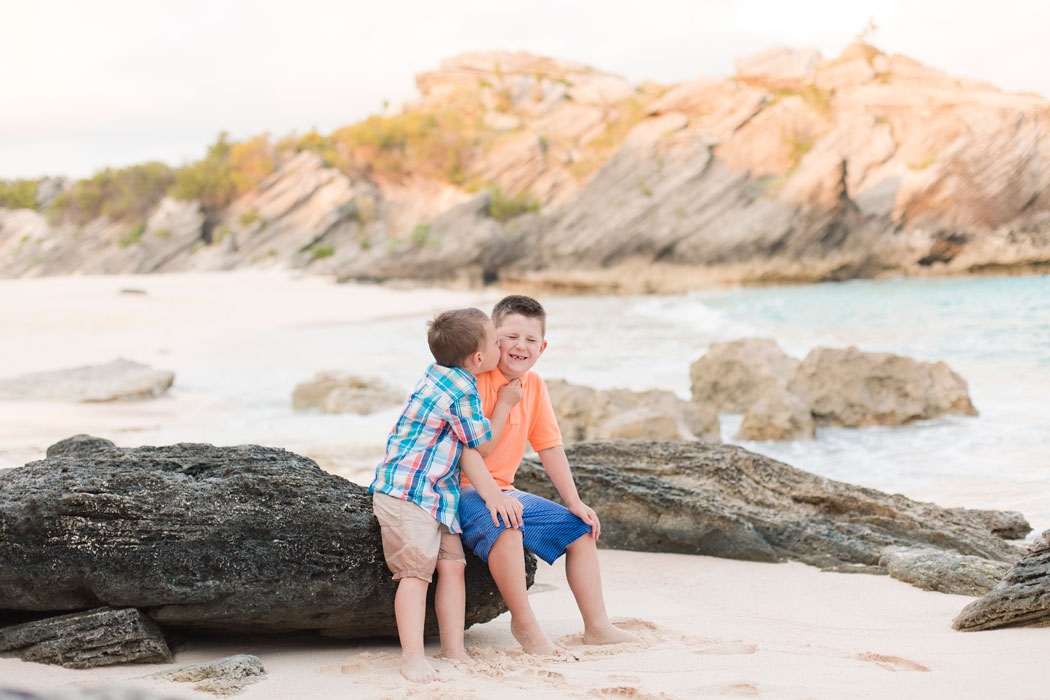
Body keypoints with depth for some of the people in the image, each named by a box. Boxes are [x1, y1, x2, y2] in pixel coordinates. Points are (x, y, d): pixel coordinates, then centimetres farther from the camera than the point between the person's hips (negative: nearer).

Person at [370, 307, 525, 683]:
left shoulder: (441, 376, 12)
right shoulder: (463, 392, -17)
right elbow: (484, 444, -3)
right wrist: (504, 403, 8)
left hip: (439, 495, 9)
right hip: (406, 491, -9)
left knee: (452, 565, 4)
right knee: (416, 569, -14)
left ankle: (454, 651, 5)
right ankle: (413, 656, -17)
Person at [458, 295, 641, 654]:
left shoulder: (534, 385, 6)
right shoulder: (475, 379, -17)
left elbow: (549, 446, 12)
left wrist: (574, 502, 8)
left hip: (504, 491, 9)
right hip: (463, 490, -9)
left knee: (582, 530, 6)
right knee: (505, 527, -38)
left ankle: (597, 626, 12)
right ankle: (524, 624, -23)